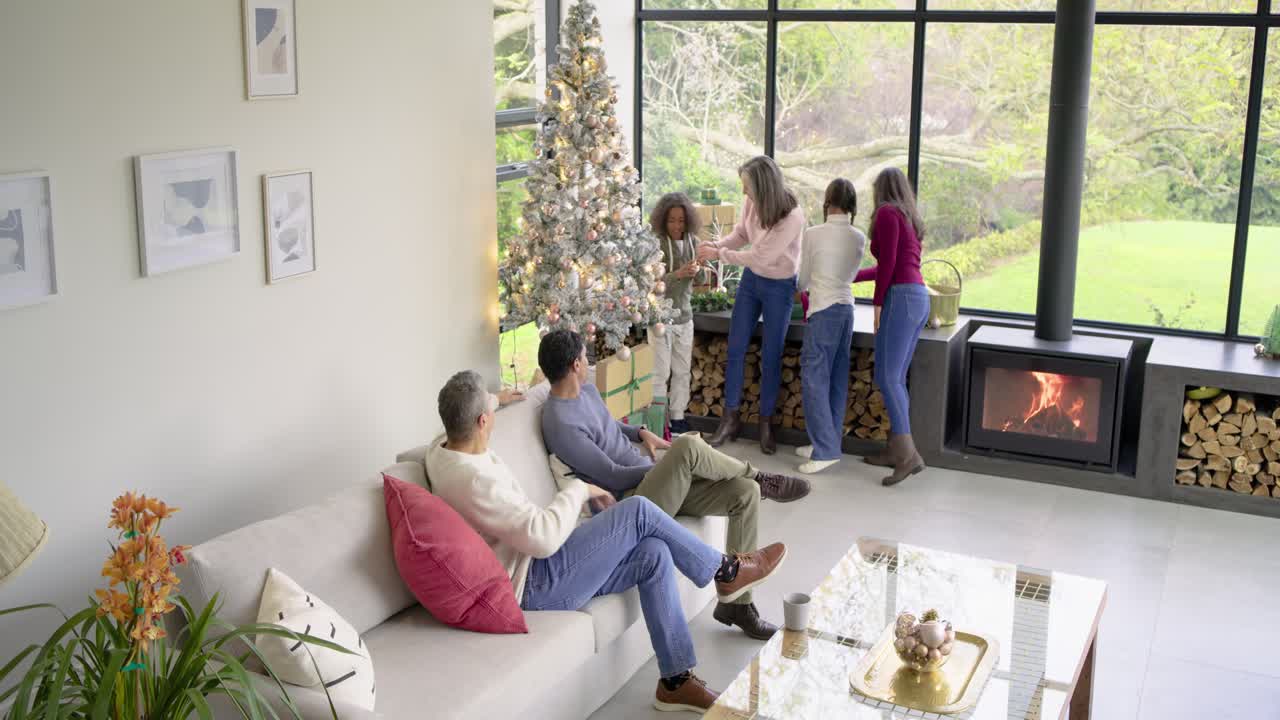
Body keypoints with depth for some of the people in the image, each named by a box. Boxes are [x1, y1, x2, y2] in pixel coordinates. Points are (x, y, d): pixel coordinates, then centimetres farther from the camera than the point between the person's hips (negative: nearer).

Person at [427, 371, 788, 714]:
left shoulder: (444, 449, 2)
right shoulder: (473, 480, -29)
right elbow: (543, 538, -30)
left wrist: (483, 401, 38)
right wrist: (578, 490, -16)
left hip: (531, 565, 10)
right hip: (536, 586, -10)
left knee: (653, 554, -1)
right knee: (638, 511, -15)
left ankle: (676, 682, 4)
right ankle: (725, 571, 7)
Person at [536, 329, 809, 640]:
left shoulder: (586, 389, 8)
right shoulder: (561, 424, -20)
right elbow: (613, 477, -17)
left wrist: (641, 433, 8)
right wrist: (677, 460, -9)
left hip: (656, 481, 9)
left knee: (745, 492, -10)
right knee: (688, 447, -35)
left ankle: (735, 602, -1)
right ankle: (759, 477, -3)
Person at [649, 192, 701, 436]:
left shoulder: (692, 242, 4)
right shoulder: (656, 244, -13)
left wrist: (695, 271, -9)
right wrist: (677, 274, -27)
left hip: (684, 315, 6)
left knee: (682, 371, 11)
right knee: (661, 372, 0)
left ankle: (678, 418, 21)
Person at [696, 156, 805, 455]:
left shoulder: (792, 217, -30)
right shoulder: (752, 202, -13)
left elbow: (759, 257, -27)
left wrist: (719, 254, -20)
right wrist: (715, 245, -14)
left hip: (779, 287, -5)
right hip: (751, 280, 5)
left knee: (771, 357, 3)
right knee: (735, 350, 6)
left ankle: (766, 423, 19)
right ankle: (730, 418, 18)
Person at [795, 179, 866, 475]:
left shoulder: (813, 234, -7)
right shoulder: (859, 238, 5)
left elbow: (803, 280, 4)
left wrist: (805, 288, 27)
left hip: (824, 310, -6)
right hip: (846, 307, 6)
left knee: (814, 377, -4)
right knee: (837, 379, 10)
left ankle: (826, 449, -8)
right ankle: (828, 443, 16)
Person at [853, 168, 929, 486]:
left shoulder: (887, 212, -2)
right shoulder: (909, 218, 24)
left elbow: (888, 262, -12)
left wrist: (878, 303, -8)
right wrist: (854, 276, 44)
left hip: (901, 296, -9)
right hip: (918, 296, 9)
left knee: (887, 376, -12)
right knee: (897, 378, 9)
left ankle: (908, 453, -20)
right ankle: (897, 450, 10)